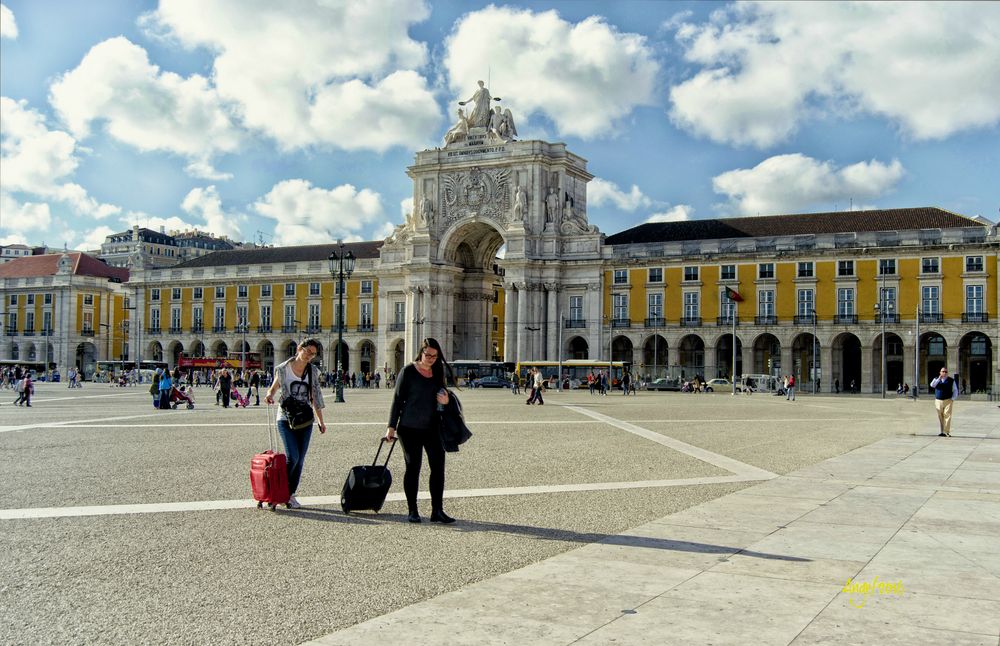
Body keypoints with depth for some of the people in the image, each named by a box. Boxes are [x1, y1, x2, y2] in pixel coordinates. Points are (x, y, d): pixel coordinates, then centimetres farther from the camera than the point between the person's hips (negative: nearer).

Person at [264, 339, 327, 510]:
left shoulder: (313, 372, 6)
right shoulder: (283, 368, -2)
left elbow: (315, 397, 12)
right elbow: (274, 388, 9)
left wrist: (321, 421, 11)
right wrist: (269, 395, -15)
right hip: (286, 418, -3)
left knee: (300, 459, 3)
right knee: (292, 457, -15)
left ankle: (291, 494, 15)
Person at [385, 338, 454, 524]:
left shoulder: (438, 372, 10)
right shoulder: (408, 372, -4)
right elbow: (397, 399, -2)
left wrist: (445, 400, -3)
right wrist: (392, 427, -4)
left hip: (432, 427, 4)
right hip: (410, 428, -4)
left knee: (438, 466, -2)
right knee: (413, 467, 3)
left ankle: (437, 511, 2)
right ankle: (412, 511, 13)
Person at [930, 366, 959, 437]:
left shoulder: (951, 381, 5)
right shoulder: (936, 379, 9)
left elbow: (955, 391, 8)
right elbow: (932, 385, -11)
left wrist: (952, 399, -5)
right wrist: (939, 378, -16)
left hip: (948, 401, -2)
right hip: (938, 401, 2)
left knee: (947, 415, -11)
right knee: (940, 417, 4)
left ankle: (947, 432, -13)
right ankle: (942, 431, 12)